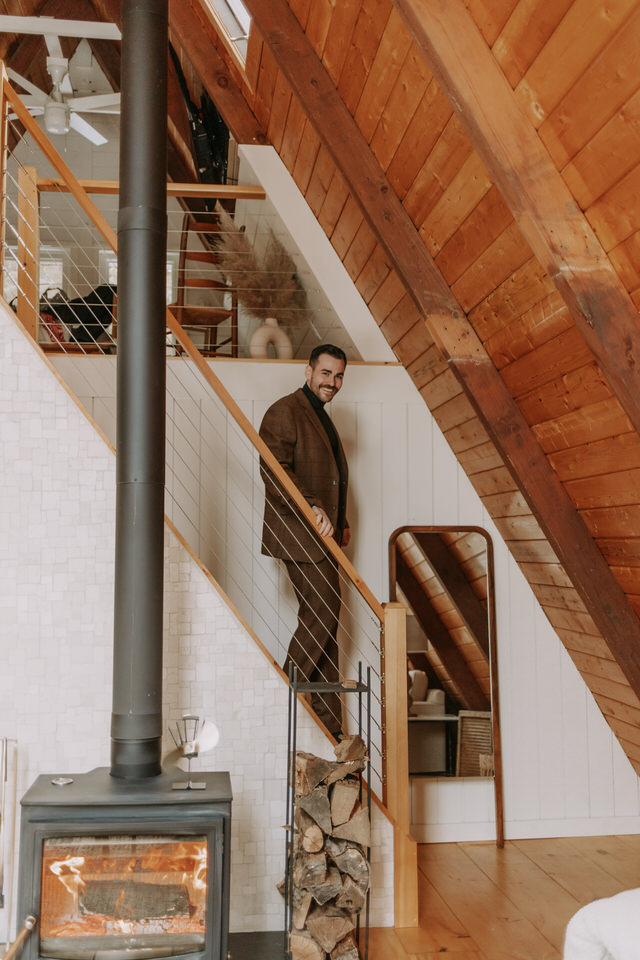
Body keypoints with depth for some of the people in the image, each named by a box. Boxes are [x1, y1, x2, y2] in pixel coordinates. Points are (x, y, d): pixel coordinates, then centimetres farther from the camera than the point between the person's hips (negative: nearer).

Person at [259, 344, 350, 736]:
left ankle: (330, 727, 14)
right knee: (321, 617, -11)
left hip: (322, 536, 9)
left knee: (325, 626, 9)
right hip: (301, 536, -9)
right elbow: (275, 470, -19)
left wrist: (341, 524, 17)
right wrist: (312, 509, -27)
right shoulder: (284, 412, -7)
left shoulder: (322, 418, 23)